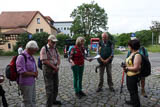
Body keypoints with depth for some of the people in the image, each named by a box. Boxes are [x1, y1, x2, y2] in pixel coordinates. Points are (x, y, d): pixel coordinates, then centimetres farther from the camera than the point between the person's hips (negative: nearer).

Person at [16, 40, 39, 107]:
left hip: (32, 82, 8)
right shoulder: (21, 57, -20)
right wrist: (33, 74, -12)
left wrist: (36, 73, -3)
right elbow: (22, 72, -26)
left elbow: (35, 68, 18)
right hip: (25, 83, -8)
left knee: (33, 101, 21)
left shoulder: (31, 57, 7)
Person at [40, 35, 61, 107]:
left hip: (55, 69, 7)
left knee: (55, 85, 15)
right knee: (49, 87, -2)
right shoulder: (44, 49, -11)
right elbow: (45, 61, -17)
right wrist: (54, 67, -16)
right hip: (48, 69, -7)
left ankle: (53, 100, 33)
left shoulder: (55, 48, 10)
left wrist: (57, 66, -9)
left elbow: (58, 58, 9)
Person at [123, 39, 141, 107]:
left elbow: (136, 68, -28)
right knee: (130, 89, 25)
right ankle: (132, 101, 45)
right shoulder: (132, 53, 6)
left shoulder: (137, 55, -23)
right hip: (129, 75, 10)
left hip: (133, 76, -10)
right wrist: (125, 66, 1)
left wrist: (127, 68, -17)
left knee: (133, 91, 5)